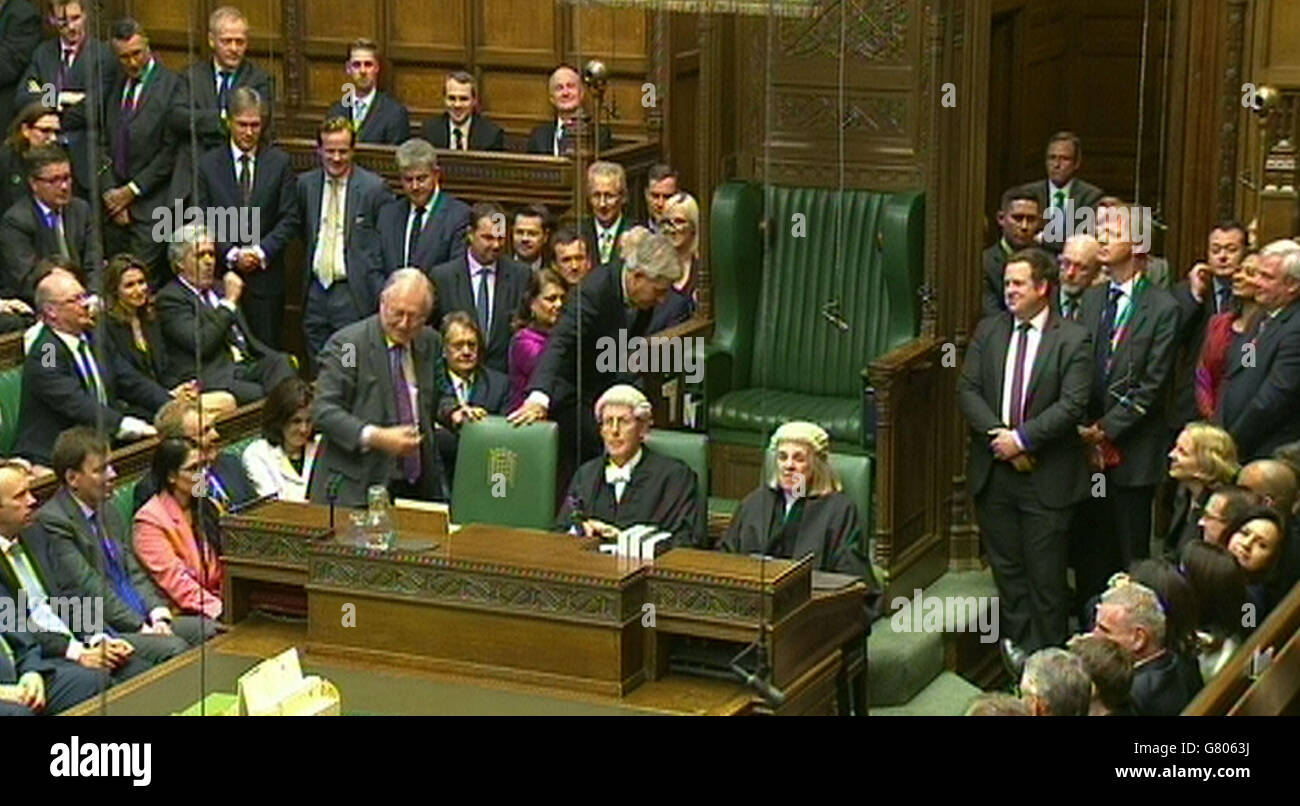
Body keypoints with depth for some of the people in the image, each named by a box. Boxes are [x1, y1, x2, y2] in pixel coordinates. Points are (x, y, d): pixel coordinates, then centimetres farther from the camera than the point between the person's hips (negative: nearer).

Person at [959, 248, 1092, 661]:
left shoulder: (1072, 339, -6)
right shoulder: (988, 331, 8)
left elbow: (1072, 405, -13)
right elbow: (968, 391, 2)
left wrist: (1022, 438, -17)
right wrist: (998, 434, -12)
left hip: (1045, 474, -4)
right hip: (993, 469, 4)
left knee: (1045, 570, 1)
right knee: (1006, 564, 13)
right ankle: (1017, 640, 26)